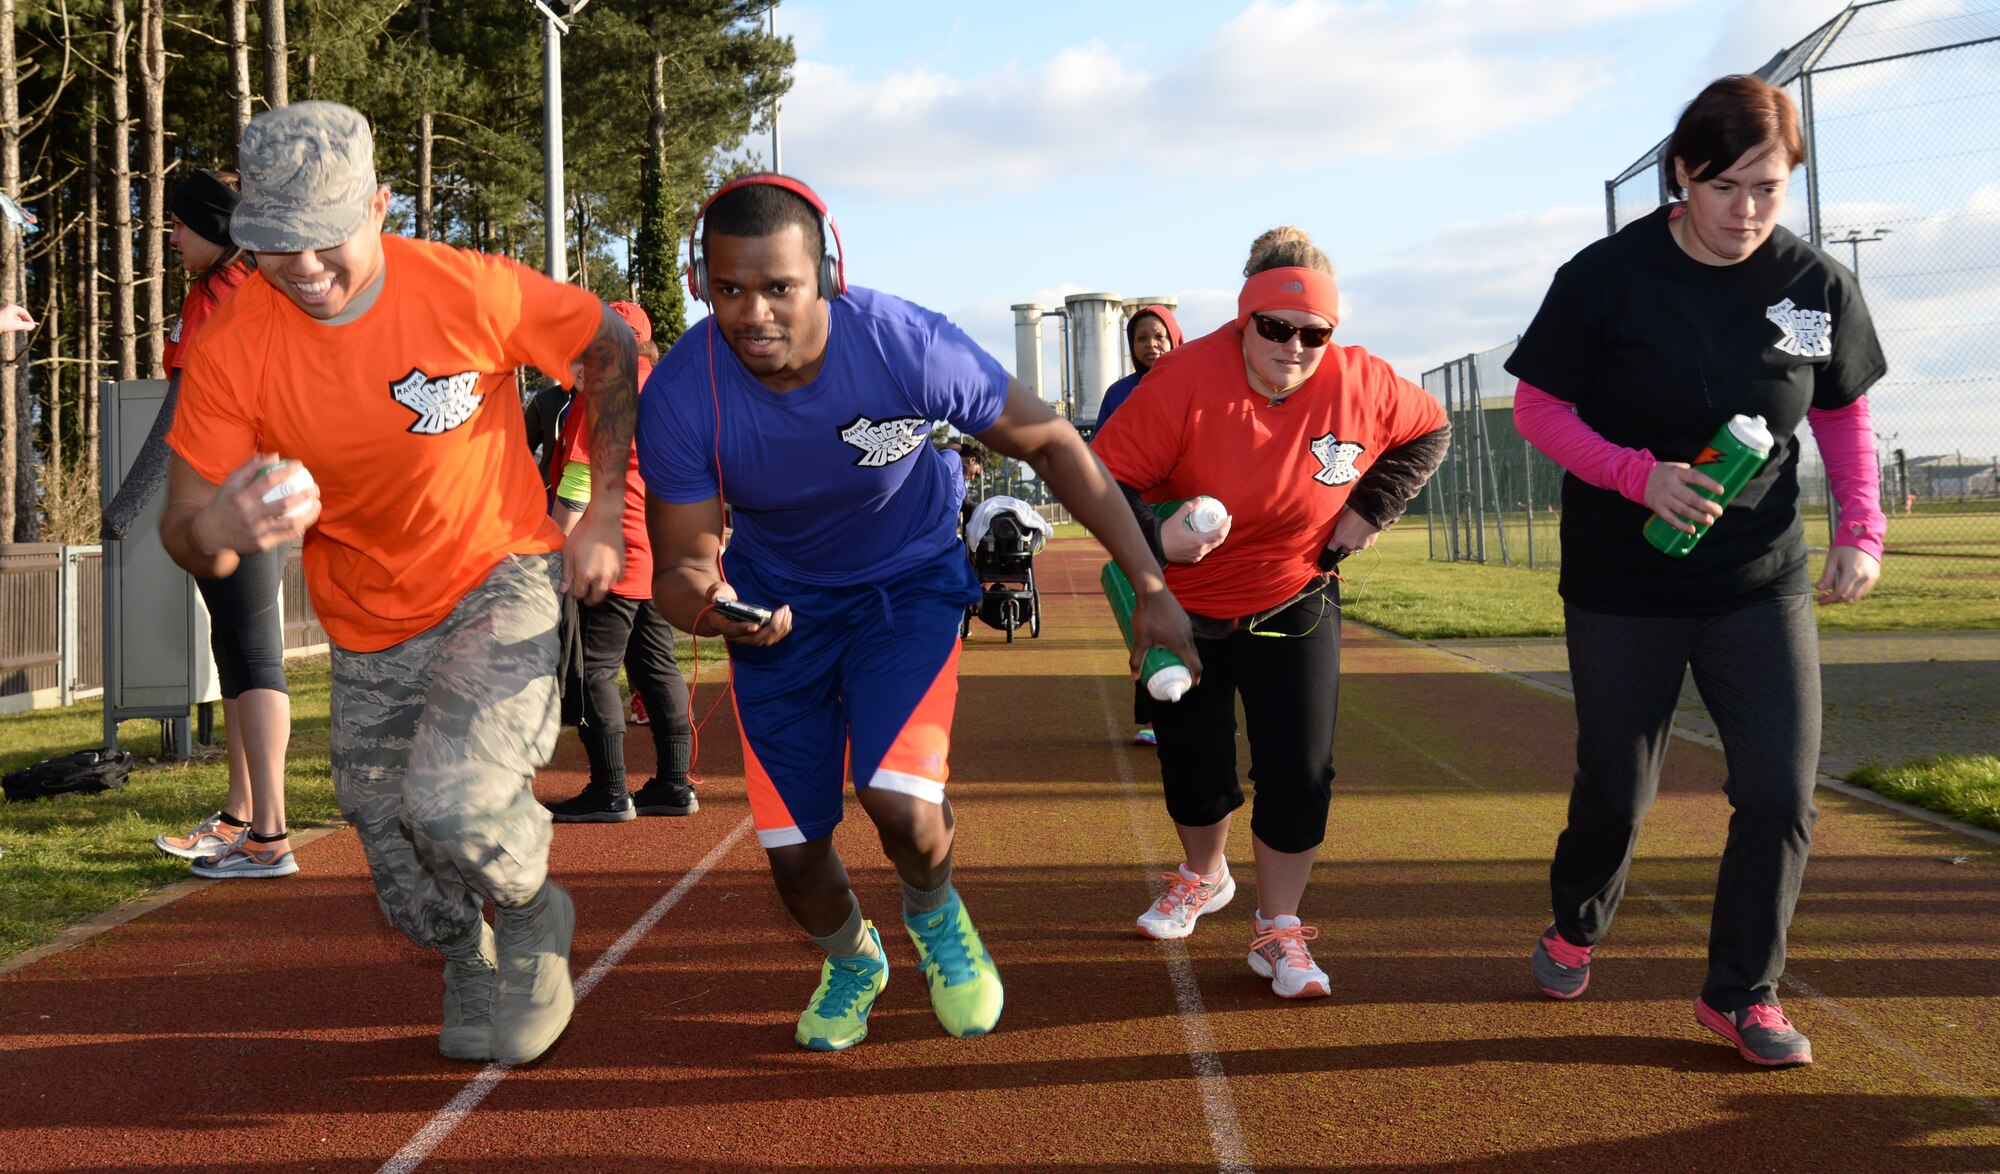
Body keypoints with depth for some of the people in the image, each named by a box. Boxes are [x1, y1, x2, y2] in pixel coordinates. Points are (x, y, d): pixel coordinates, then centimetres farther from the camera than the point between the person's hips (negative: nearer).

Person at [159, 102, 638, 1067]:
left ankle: (532, 916, 6)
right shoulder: (231, 350, -16)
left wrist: (605, 511, -4)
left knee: (454, 800, -28)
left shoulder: (469, 292, -20)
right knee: (415, 897, 7)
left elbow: (610, 349, -2)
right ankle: (475, 970, 43)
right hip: (368, 634, 3)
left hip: (499, 581, -3)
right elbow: (184, 528, -14)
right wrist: (217, 533, -40)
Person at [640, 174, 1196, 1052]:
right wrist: (706, 601, -45)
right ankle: (851, 960, 37)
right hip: (777, 597, 2)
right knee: (792, 850, 1)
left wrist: (1150, 586, -14)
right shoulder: (682, 395, -26)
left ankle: (933, 912, 16)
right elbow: (679, 568, -18)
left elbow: (1051, 444, -15)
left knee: (901, 805, -22)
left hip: (908, 581, -1)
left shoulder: (907, 347, -30)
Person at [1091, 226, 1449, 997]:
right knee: (1193, 765, 10)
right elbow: (1103, 475, -23)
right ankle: (1203, 876, 42)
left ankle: (1278, 927, 10)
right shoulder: (1187, 379, -25)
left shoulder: (1359, 383, -16)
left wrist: (1372, 506, -7)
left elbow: (1427, 432, 5)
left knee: (1298, 773, -6)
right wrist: (1153, 539, -40)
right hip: (1185, 608, -1)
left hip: (1294, 607, 1)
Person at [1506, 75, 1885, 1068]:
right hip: (1623, 587, -2)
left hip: (1764, 585, 2)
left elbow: (1843, 415, 10)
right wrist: (1638, 475, -21)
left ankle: (1741, 993, 14)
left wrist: (1861, 528, -4)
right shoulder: (1608, 277, -12)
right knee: (1614, 789, 8)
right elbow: (1537, 406, -6)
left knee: (1782, 792, -5)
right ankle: (1575, 928, 39)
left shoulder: (1818, 284, -4)